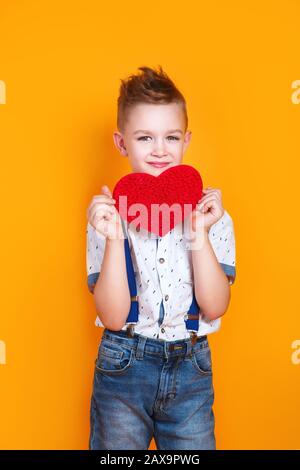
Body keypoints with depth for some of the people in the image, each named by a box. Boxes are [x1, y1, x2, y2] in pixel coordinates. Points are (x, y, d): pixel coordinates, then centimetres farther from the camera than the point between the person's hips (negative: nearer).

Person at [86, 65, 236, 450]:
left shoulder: (211, 214, -5)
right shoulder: (108, 215, -7)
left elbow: (214, 308, -10)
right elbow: (112, 316, -12)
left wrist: (199, 233, -20)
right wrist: (114, 239, -24)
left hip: (191, 371, 1)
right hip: (122, 371, -1)